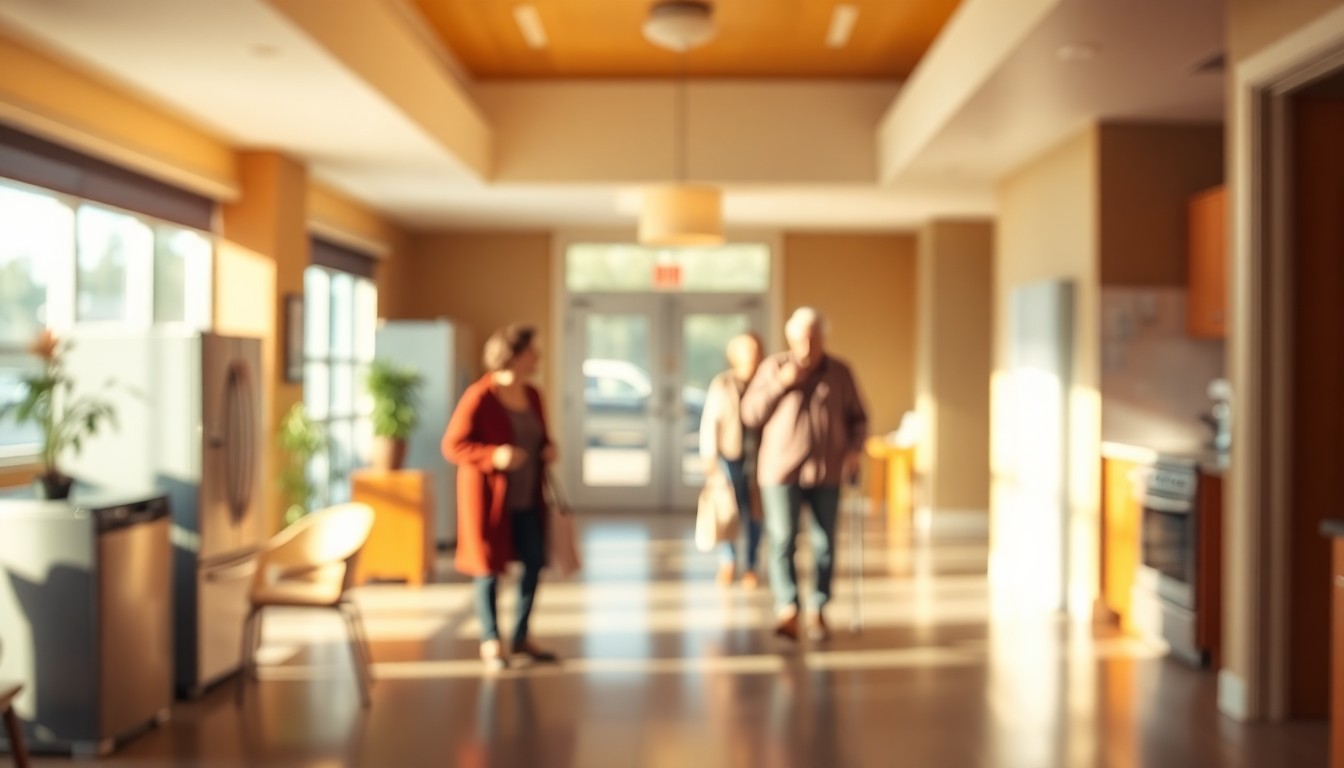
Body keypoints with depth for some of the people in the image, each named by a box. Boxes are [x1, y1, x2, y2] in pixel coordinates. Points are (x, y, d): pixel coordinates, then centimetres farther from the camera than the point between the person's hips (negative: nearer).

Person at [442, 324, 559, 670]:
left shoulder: (531, 395, 6)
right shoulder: (479, 397, -15)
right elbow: (453, 446, -14)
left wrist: (548, 449, -3)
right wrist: (494, 456, -27)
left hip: (527, 498, 7)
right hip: (489, 496, -7)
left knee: (534, 562, 7)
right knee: (489, 567, 2)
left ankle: (522, 636, 22)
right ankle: (490, 642, 16)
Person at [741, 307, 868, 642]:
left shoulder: (840, 372, 5)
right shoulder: (773, 367, 2)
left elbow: (857, 417, 12)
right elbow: (750, 413, -1)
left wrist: (855, 448, -6)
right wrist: (781, 383, -12)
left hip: (827, 472, 2)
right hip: (781, 469, -2)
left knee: (825, 543, 5)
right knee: (782, 540, -11)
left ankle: (818, 611, 16)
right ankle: (787, 609, -11)